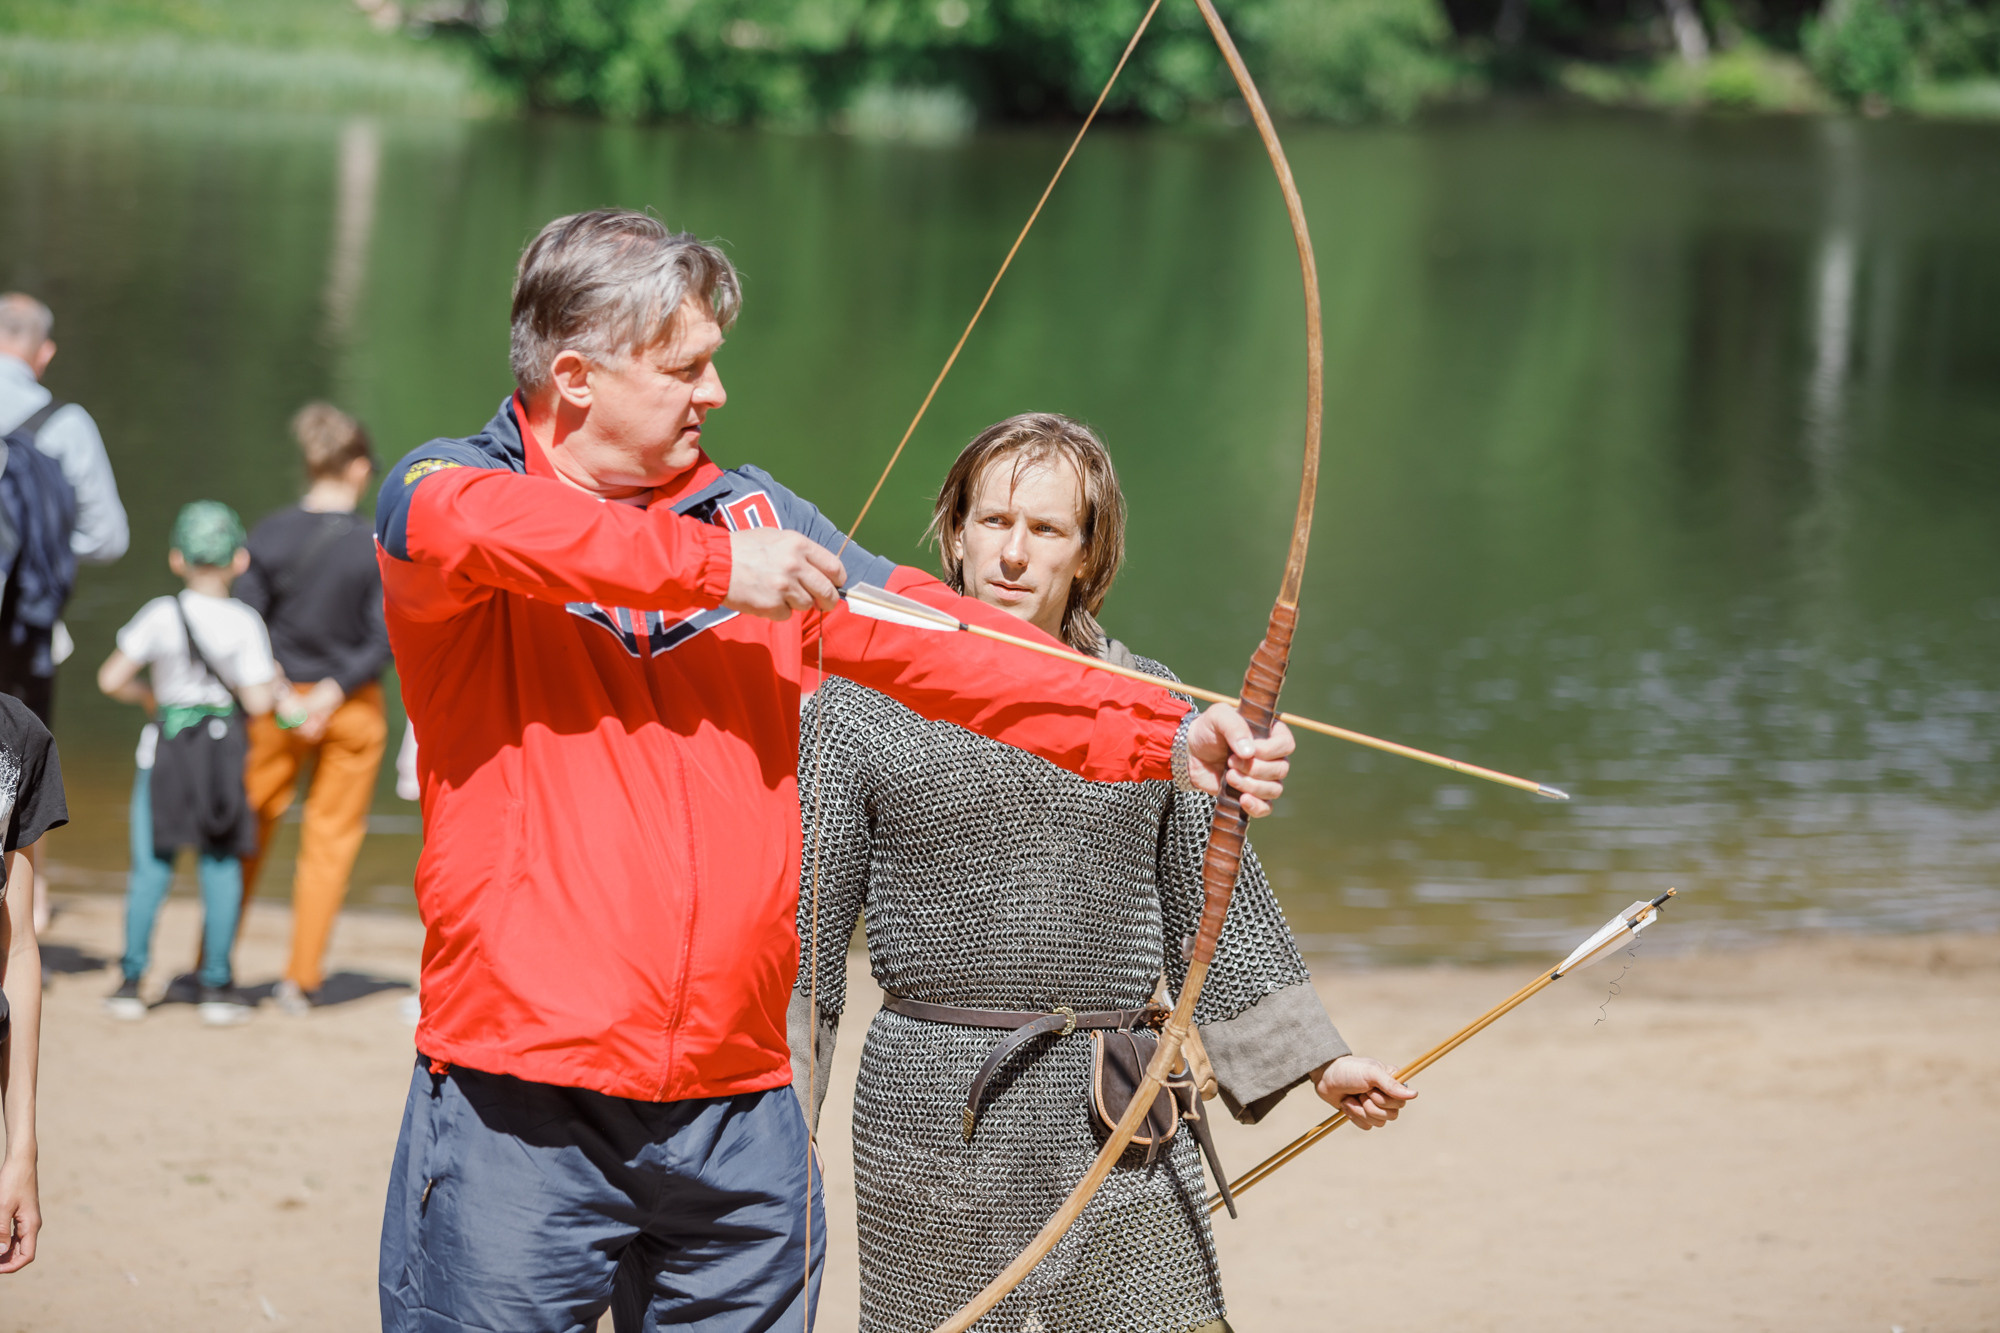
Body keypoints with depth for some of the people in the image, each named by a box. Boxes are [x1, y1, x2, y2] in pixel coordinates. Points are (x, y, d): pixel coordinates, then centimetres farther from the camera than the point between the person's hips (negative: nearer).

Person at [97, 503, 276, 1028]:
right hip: (224, 747, 0)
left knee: (151, 863, 5)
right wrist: (272, 678, 10)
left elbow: (111, 680, -7)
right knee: (221, 863, 6)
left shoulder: (160, 616, -7)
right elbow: (257, 702, -11)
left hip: (166, 747, 0)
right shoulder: (245, 623, -7)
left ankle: (131, 981, 3)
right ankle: (216, 984, 8)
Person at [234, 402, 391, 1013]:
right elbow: (385, 640, -14)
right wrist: (336, 688, -11)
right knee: (331, 838, 9)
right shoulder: (376, 548, -13)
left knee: (248, 826, 15)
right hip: (353, 710, -2)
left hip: (279, 703, 2)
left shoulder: (271, 535, -8)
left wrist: (275, 687, -6)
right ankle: (301, 979, 11)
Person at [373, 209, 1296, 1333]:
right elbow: (467, 521, -25)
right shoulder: (442, 491, 0)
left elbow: (936, 644, 5)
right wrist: (711, 567, -23)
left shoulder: (755, 515, 14)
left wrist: (1165, 733, -7)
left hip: (737, 1109, 5)